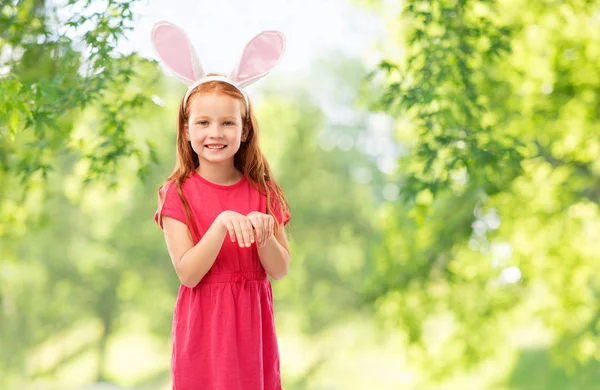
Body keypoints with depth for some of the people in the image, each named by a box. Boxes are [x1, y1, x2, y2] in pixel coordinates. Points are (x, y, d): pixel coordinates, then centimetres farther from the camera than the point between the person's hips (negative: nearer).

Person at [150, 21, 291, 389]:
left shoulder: (262, 191, 2)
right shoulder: (178, 193, -6)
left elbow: (280, 270, -2)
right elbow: (188, 273, -15)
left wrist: (263, 236, -21)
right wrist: (222, 224, -28)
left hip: (252, 323, 2)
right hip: (204, 324, -2)